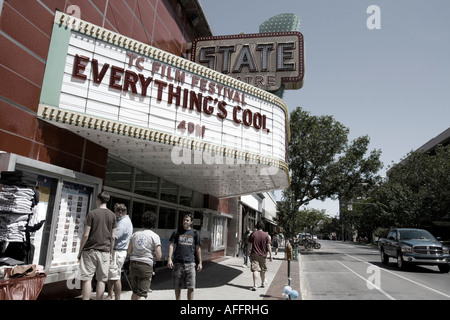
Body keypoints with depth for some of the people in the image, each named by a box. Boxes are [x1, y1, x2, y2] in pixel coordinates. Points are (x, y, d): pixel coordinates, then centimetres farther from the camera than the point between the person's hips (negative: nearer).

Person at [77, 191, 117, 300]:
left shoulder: (92, 213, -5)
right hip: (105, 251, 3)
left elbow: (85, 235, -8)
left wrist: (80, 251, 1)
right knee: (101, 280, 8)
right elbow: (113, 237, 7)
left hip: (90, 250, -3)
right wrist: (110, 252, 16)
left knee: (87, 279, 2)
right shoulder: (112, 215, 5)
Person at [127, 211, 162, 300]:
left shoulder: (135, 234, 7)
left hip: (133, 264, 5)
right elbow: (159, 256, -8)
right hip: (146, 266, -5)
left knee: (135, 292, 19)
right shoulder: (155, 236, -6)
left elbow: (129, 252, 12)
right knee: (142, 294, -1)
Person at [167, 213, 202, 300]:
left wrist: (200, 262, 9)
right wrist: (169, 259, -8)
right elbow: (171, 245, 3)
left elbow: (198, 248, 11)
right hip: (178, 262, 0)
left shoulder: (195, 233, 7)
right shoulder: (177, 232, 5)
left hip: (190, 263, 0)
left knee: (191, 287, -3)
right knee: (177, 286, 10)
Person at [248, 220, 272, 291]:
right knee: (263, 270, 18)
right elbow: (268, 245, -6)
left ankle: (254, 285, -16)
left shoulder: (253, 234, -3)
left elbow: (249, 242, 5)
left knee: (255, 270, -6)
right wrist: (270, 255, -2)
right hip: (263, 255, 1)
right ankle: (263, 283, 35)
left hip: (254, 254, -1)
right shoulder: (266, 235, -4)